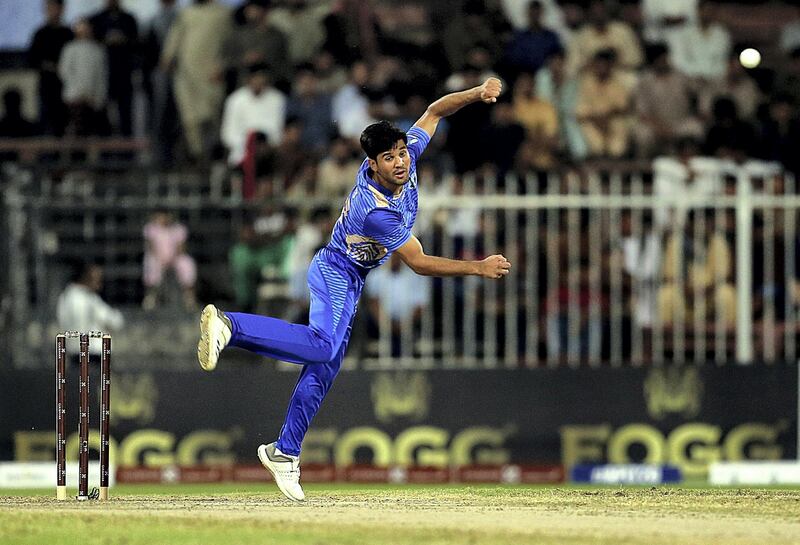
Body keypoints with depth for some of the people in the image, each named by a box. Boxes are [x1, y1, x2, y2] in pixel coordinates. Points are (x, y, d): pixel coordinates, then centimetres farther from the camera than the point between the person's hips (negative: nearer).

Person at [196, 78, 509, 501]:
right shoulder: (377, 211, -31)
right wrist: (479, 269, -17)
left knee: (323, 369, 6)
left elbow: (433, 113, 4)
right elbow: (419, 263, -22)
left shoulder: (406, 157, -10)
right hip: (335, 274, -9)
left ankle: (284, 452, 10)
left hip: (347, 283, 9)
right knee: (323, 345, -34)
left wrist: (477, 94, -10)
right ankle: (229, 325, -33)